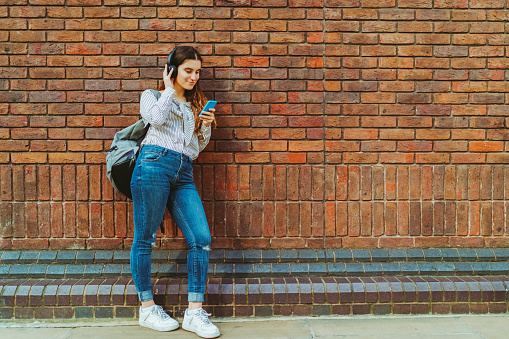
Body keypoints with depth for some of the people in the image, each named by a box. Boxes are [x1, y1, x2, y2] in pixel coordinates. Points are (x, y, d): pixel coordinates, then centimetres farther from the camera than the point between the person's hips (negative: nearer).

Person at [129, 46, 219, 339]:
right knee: (145, 239, -2)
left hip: (184, 174, 5)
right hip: (154, 164, -4)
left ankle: (194, 312, -3)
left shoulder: (195, 106, 28)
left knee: (202, 239, -8)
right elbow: (156, 117, -9)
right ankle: (148, 309, 10)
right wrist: (169, 89, 4)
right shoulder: (153, 95, 15)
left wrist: (206, 126, 8)